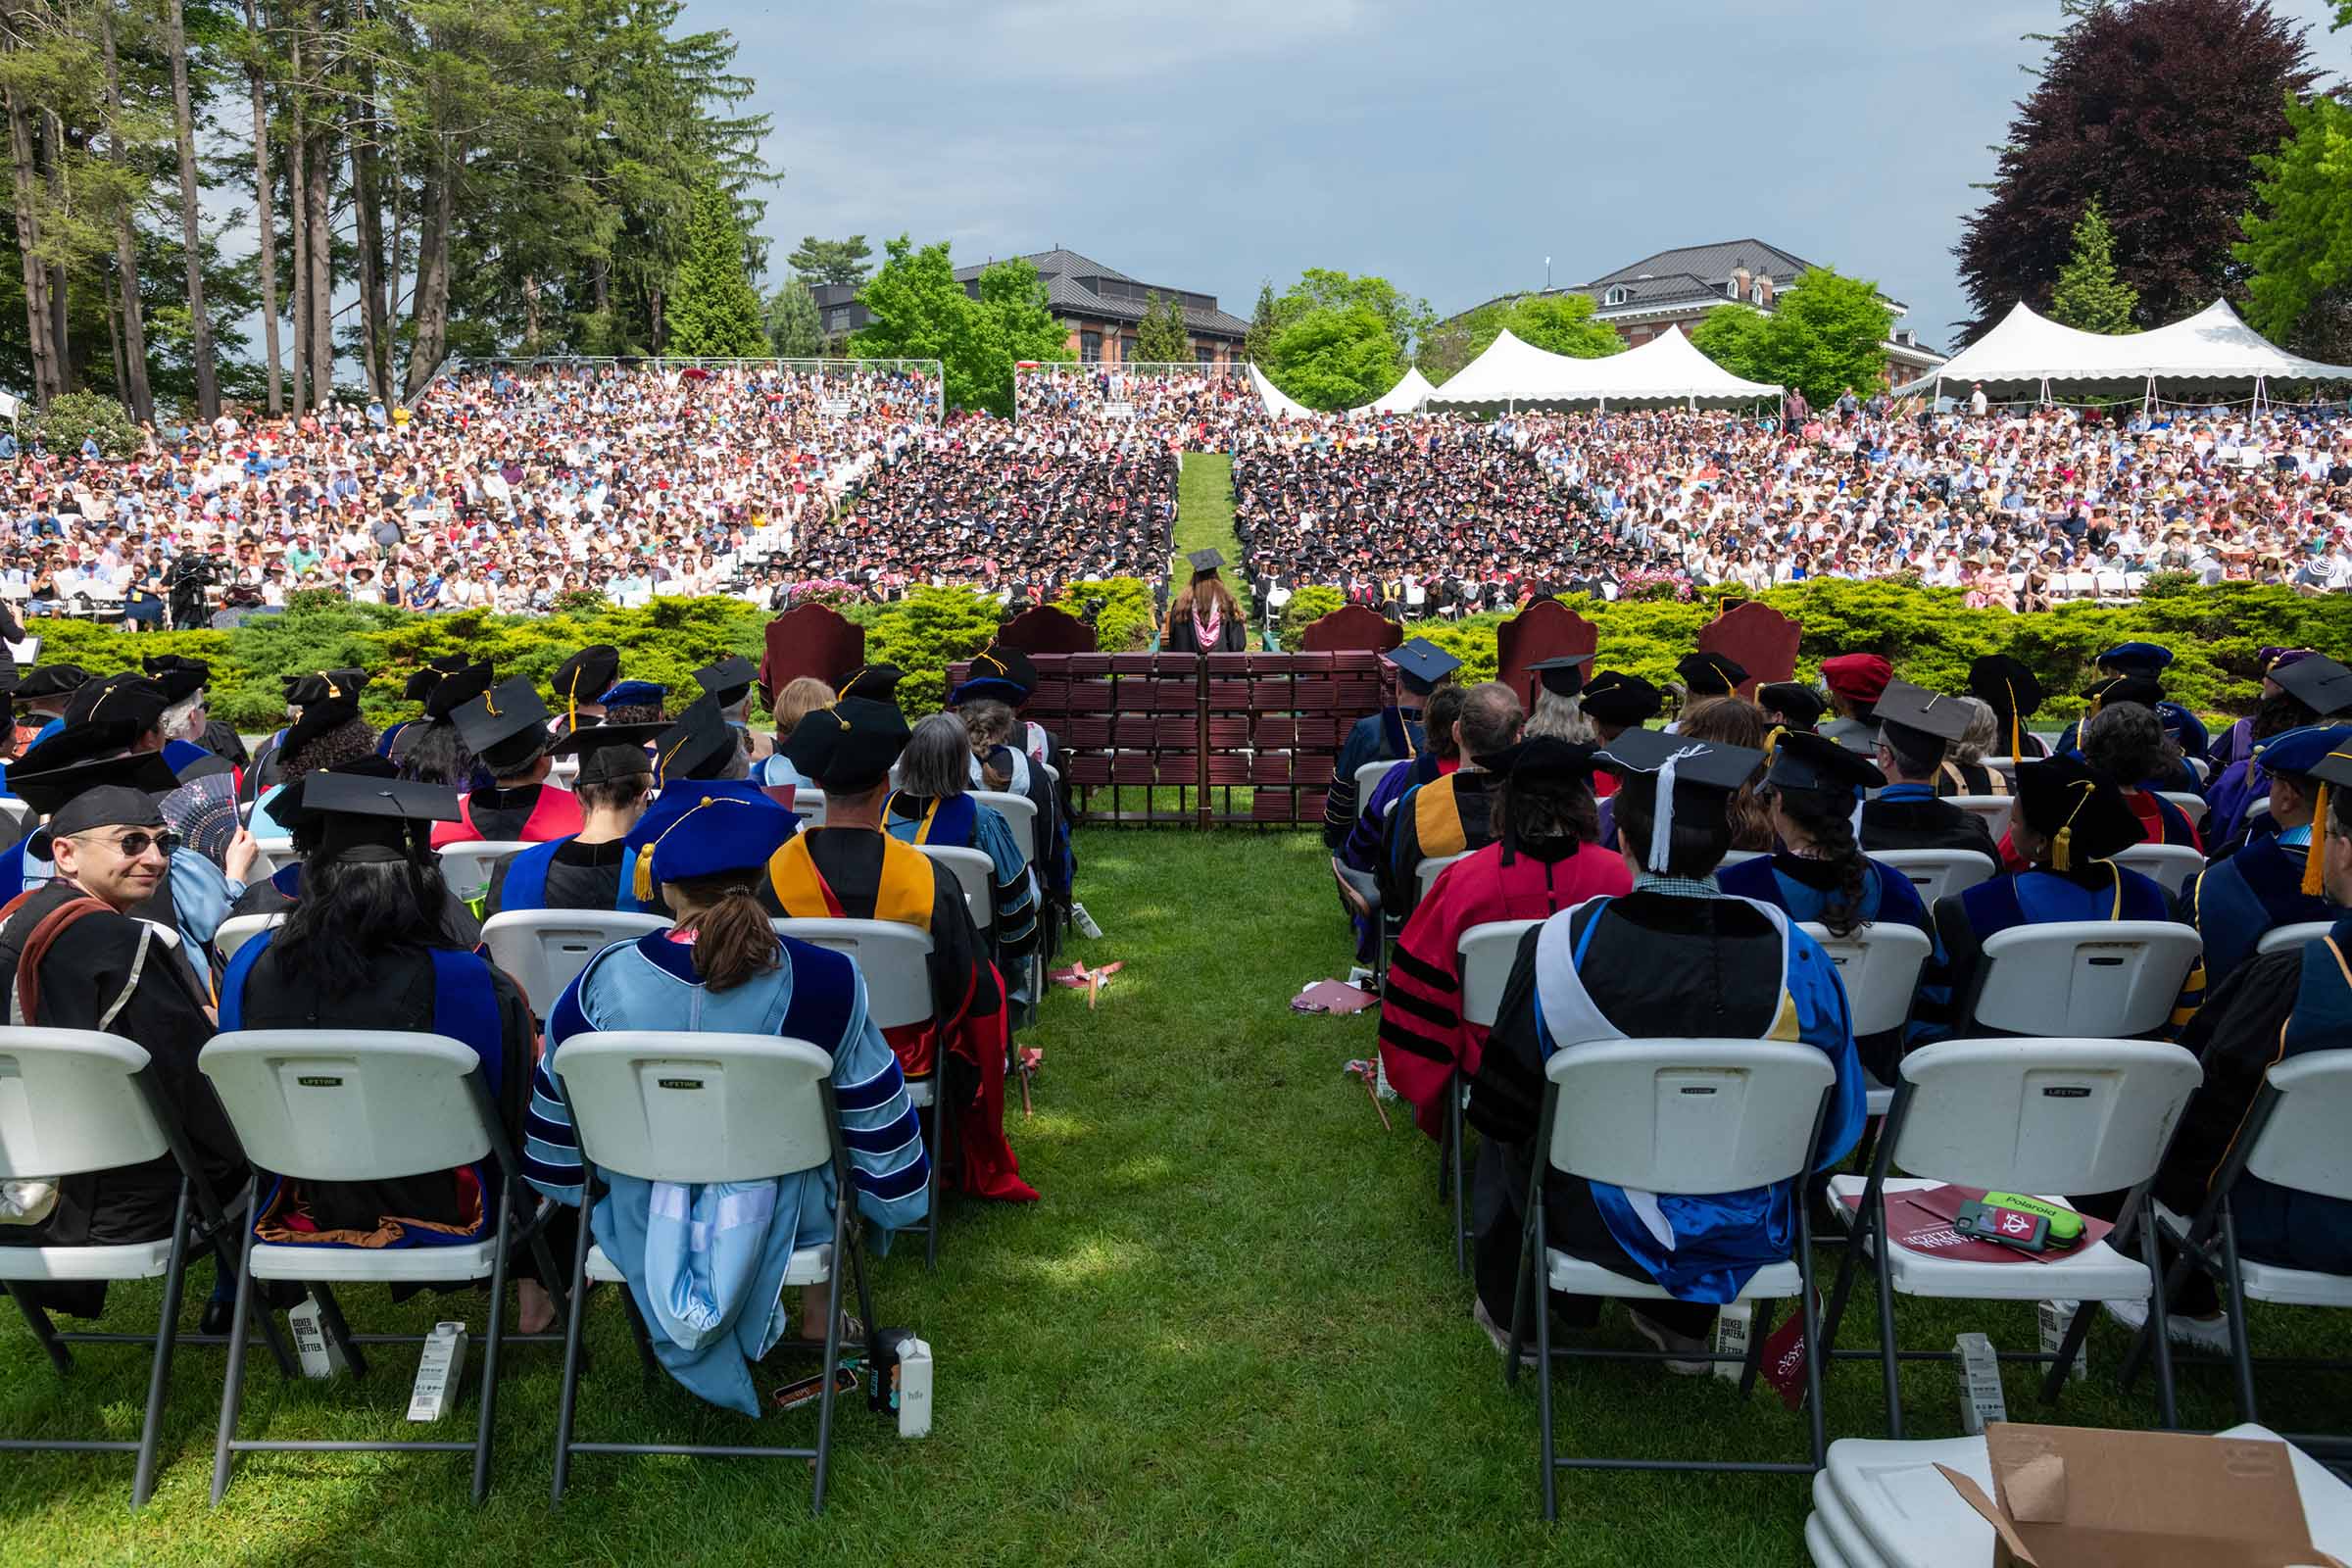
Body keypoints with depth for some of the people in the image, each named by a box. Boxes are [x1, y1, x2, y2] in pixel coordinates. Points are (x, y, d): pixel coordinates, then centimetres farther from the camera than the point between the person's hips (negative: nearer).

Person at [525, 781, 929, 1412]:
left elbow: (555, 1103, -2)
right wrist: (896, 1196, 9)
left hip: (642, 1224, 2)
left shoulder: (606, 981, -19)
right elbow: (876, 1115, -11)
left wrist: (574, 1190, 18)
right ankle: (818, 1318, 40)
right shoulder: (823, 981, -24)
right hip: (781, 1219, -1)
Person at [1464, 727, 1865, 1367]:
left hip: (1605, 1219, -2)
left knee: (1508, 1144, 32)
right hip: (1746, 1230, 2)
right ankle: (1683, 1328, 47)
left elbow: (1502, 1108, -13)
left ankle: (1511, 1316, 47)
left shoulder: (1566, 945, -25)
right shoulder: (1791, 951, -18)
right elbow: (1833, 1122, -4)